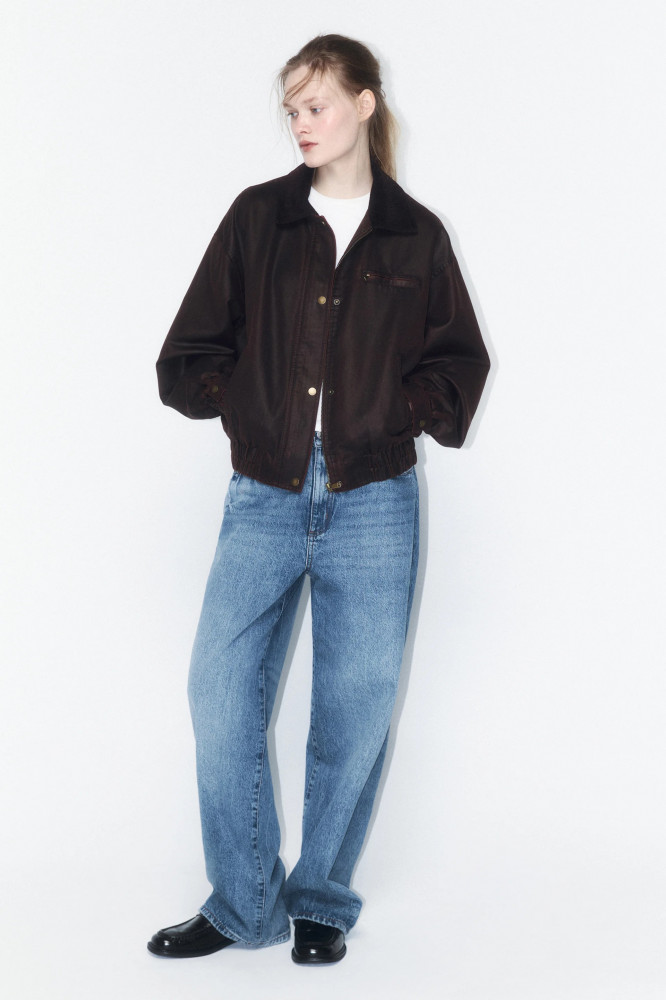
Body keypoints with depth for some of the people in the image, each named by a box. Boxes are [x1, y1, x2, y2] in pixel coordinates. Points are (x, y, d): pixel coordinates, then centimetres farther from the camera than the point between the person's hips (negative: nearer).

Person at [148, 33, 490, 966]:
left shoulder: (416, 235, 5)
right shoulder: (257, 217, 7)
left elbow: (461, 363, 11)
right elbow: (189, 358, 9)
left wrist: (394, 414, -3)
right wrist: (251, 403, -3)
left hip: (375, 505, -1)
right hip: (265, 500, 1)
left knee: (356, 712, 5)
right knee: (221, 698, -2)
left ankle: (323, 905, 22)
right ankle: (243, 904, 14)